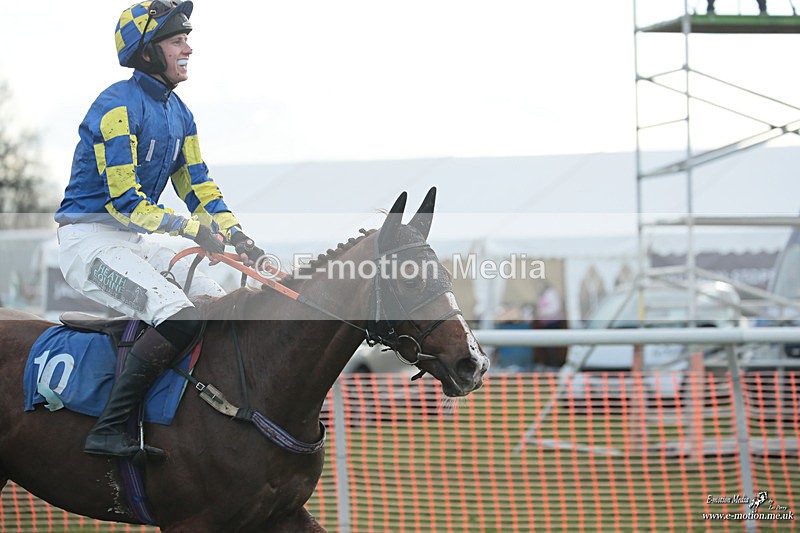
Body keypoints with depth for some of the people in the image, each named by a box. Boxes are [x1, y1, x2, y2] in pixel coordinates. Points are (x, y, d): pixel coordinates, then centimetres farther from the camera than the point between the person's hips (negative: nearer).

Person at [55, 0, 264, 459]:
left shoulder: (178, 113, 12)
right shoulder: (119, 107, -17)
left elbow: (197, 184, 14)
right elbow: (125, 201, -21)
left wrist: (235, 233, -2)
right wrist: (192, 229, -24)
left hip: (139, 241, 10)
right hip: (91, 239, -10)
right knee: (181, 317, -27)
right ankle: (109, 431, -27)